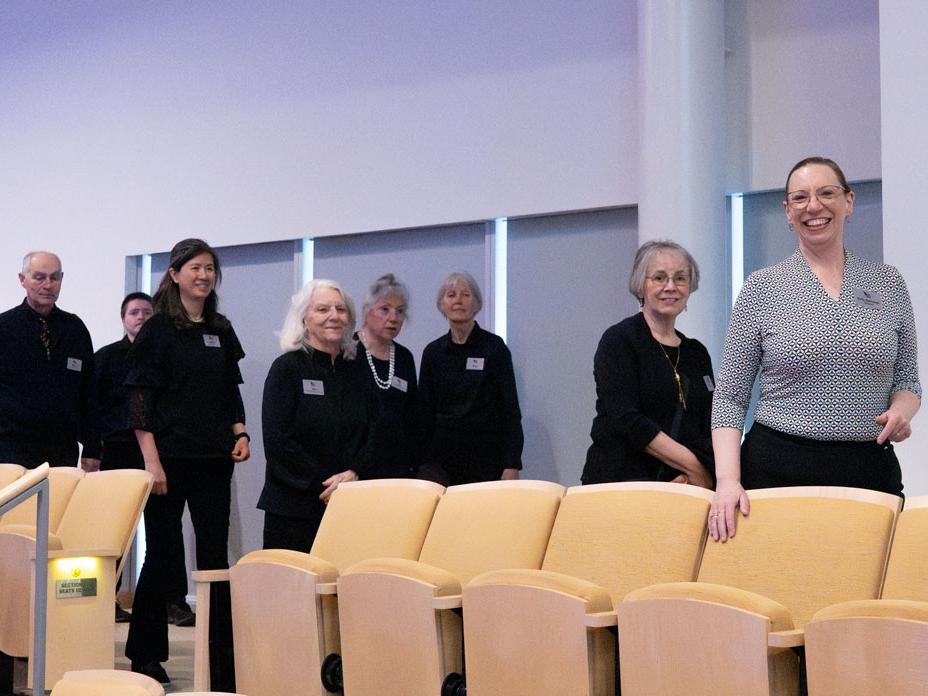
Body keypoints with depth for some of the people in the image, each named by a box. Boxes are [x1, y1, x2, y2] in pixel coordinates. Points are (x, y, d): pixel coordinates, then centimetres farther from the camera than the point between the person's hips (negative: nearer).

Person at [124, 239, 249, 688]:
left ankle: (221, 660, 9)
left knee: (215, 555, 4)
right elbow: (139, 398, -7)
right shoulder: (158, 330, -3)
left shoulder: (221, 331, 13)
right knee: (161, 555, 3)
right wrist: (151, 459, -14)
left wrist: (239, 433, 4)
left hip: (214, 461, 5)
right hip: (169, 459, -4)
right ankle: (145, 656, 15)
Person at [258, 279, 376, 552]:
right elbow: (277, 442, -9)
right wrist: (323, 485, -11)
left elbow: (373, 435, 9)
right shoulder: (287, 368, -2)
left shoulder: (358, 369, 11)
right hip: (293, 507, -3)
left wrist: (353, 473, -9)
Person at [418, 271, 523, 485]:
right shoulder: (433, 352, 8)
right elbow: (425, 412, 10)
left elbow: (511, 409, -4)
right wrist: (423, 463, 3)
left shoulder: (494, 347, -2)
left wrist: (512, 465, -10)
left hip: (486, 457, -2)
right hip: (443, 456, 3)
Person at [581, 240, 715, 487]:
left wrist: (699, 477, -10)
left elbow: (710, 429, 11)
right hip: (620, 481, -4)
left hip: (683, 485, 4)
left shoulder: (697, 353, 16)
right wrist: (693, 466, -13)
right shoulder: (619, 340, 0)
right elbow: (626, 419, -11)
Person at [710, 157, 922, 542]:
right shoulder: (761, 287, 2)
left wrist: (902, 409, -8)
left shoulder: (889, 283, 9)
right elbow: (730, 395, 1)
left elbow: (907, 379, 16)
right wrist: (728, 480, -11)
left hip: (871, 470, 2)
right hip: (778, 468, -2)